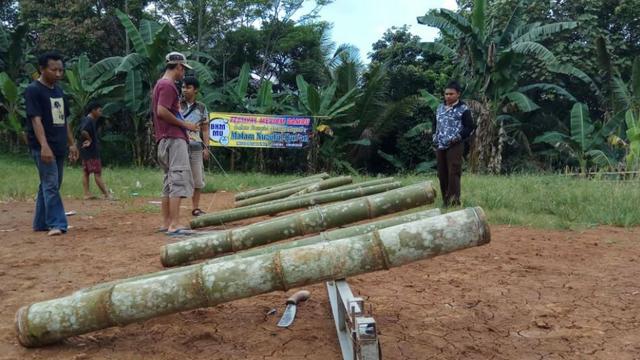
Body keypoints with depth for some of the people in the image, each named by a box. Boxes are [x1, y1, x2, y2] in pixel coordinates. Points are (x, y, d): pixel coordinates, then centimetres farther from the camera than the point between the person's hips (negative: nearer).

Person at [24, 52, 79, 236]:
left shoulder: (59, 90, 15)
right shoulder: (33, 90, -8)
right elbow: (36, 119, -17)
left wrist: (71, 143, 18)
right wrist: (44, 145, -27)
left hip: (59, 147, 8)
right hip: (43, 148, -8)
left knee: (50, 185, 12)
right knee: (51, 185, -10)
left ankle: (41, 223, 21)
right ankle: (57, 224, -9)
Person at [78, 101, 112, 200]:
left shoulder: (86, 120, 15)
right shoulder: (89, 121, -16)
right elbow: (83, 131, -31)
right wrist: (90, 140, -16)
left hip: (86, 151, 10)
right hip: (91, 151, -10)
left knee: (86, 173, 9)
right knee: (97, 174, -8)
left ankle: (87, 194, 12)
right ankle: (107, 195, -5)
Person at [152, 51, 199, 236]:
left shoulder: (161, 84, 21)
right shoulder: (168, 85, -10)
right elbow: (162, 111, -21)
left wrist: (184, 125, 18)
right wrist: (185, 124, -13)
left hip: (166, 139, 11)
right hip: (174, 139, -11)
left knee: (170, 181, 12)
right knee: (179, 180, -14)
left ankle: (166, 223, 16)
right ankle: (174, 225, -19)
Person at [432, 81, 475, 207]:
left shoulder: (463, 109, -3)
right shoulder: (440, 107, 16)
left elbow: (470, 127, -7)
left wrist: (457, 137, -16)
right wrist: (434, 136, 11)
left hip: (455, 146, -6)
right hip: (440, 146, 6)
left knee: (453, 174, -11)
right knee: (442, 174, 8)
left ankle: (454, 201, -9)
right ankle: (445, 200, 18)